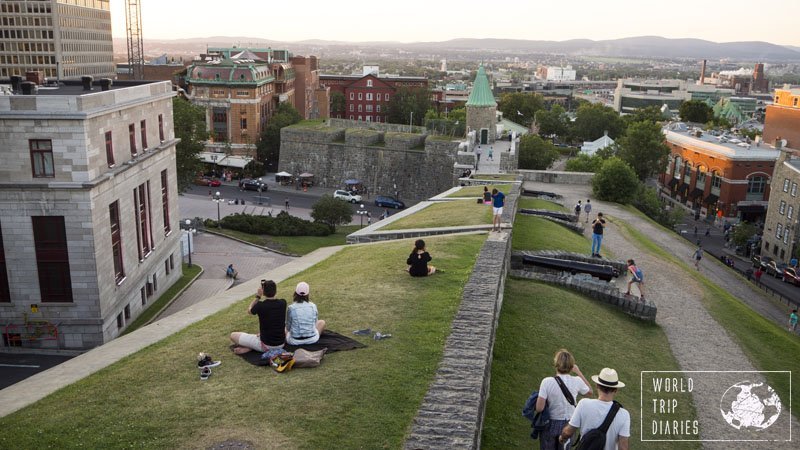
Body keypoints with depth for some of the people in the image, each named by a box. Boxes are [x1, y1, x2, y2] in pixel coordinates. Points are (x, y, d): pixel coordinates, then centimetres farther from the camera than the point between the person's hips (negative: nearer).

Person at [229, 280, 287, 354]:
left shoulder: (260, 305, -17)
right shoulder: (283, 303, -7)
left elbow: (249, 311, 7)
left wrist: (258, 296, 9)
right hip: (281, 345, 1)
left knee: (233, 336, 14)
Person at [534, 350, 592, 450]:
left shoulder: (547, 382, -23)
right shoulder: (577, 381, -15)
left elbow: (539, 408, -22)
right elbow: (590, 392, 8)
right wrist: (579, 372, 6)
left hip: (550, 425, -2)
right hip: (569, 424, 2)